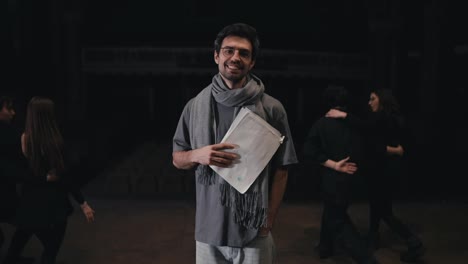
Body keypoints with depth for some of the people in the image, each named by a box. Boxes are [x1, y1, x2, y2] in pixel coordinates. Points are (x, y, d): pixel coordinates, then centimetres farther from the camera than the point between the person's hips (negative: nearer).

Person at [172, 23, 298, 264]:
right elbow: (177, 159, 9)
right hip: (208, 229, 2)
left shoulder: (272, 109, -6)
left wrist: (269, 221, -6)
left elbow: (281, 170, -1)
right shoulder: (195, 105, 1)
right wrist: (197, 155, -12)